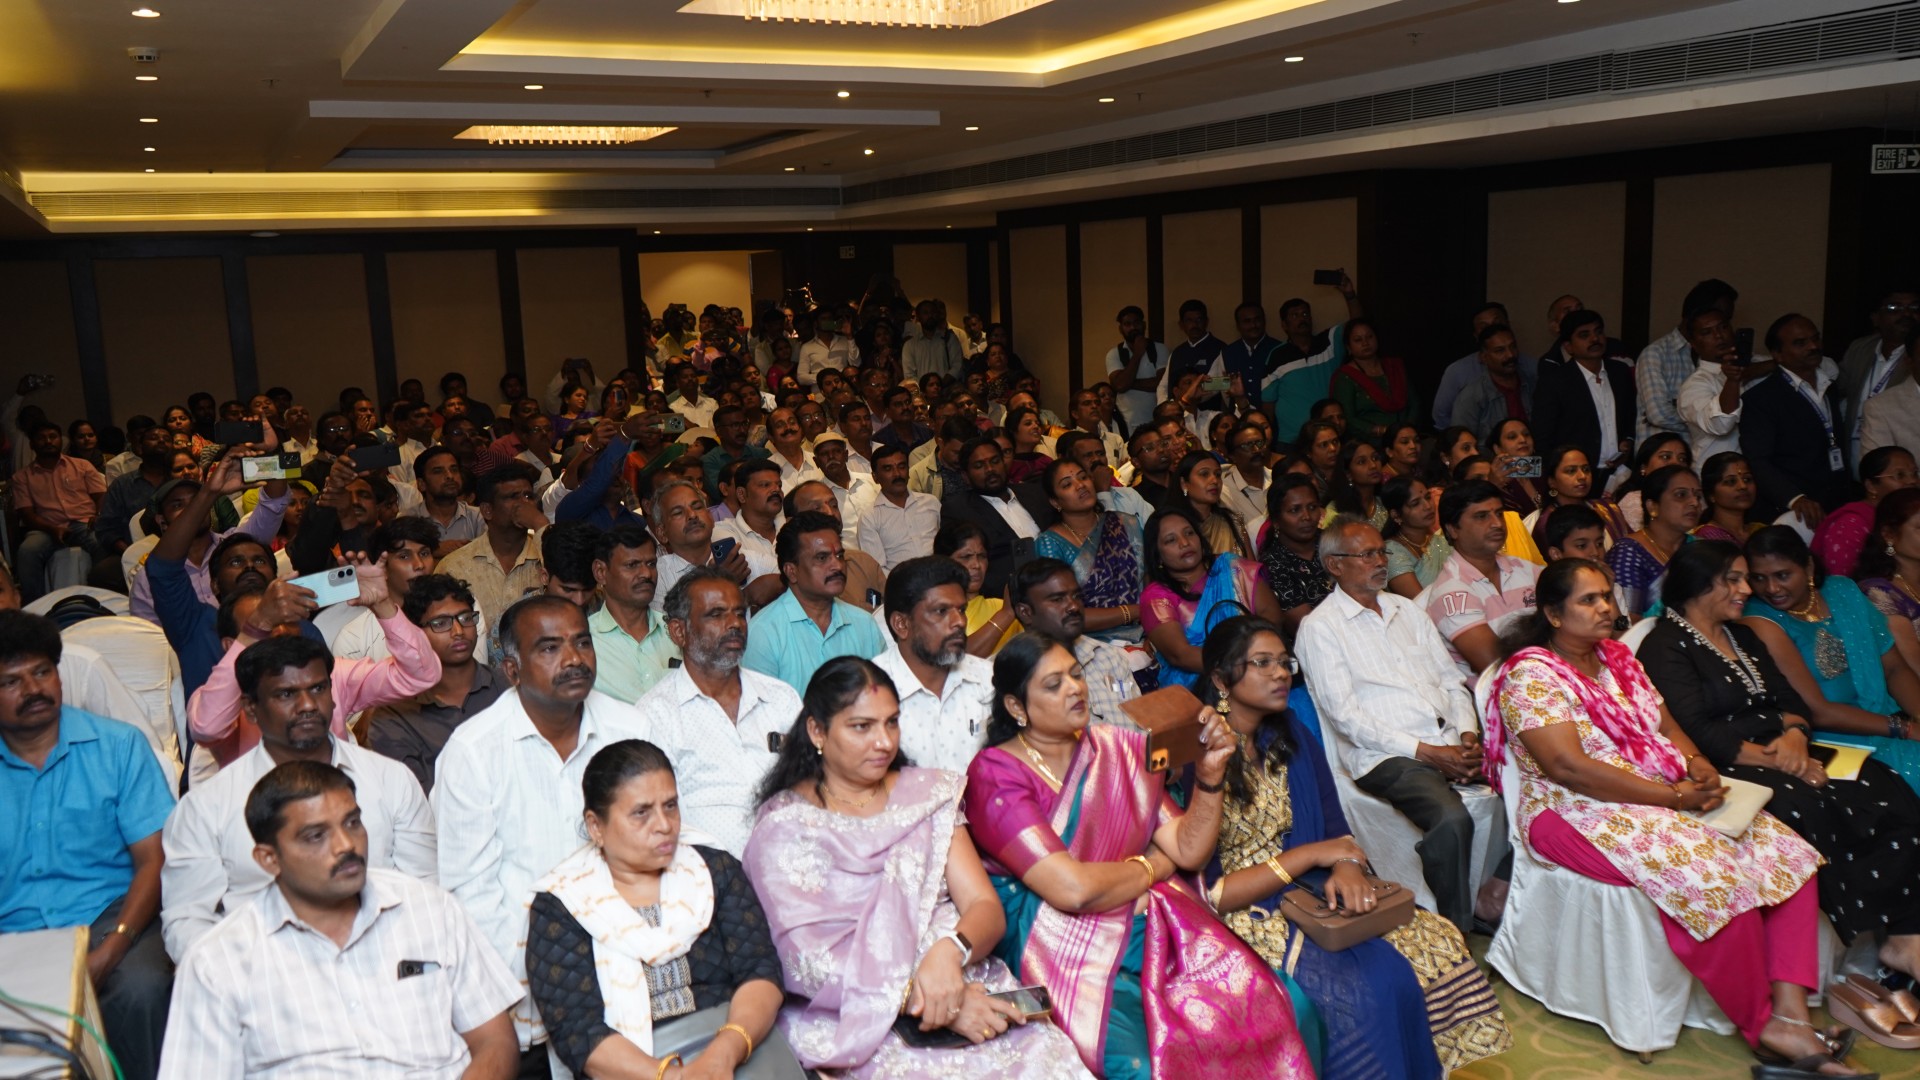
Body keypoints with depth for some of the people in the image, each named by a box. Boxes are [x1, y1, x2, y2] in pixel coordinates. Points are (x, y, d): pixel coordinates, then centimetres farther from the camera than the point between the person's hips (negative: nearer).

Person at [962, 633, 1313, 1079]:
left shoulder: (1117, 748, 9)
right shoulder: (995, 774, -8)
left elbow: (1189, 850, 5)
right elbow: (1072, 888, -18)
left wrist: (1210, 773, -10)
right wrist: (1152, 866, -2)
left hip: (1153, 931, 5)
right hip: (1068, 953, -5)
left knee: (1289, 1011, -14)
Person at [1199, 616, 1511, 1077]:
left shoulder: (1293, 737, 6)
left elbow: (1335, 828, 7)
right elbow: (1209, 894, -17)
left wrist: (1347, 864, -17)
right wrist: (1309, 855, -15)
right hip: (1239, 919, -7)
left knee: (1437, 941, -9)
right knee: (1373, 986, -24)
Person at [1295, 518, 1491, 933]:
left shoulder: (1407, 609, 21)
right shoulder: (1319, 627, -1)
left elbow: (1451, 680, 20)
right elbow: (1345, 714, -9)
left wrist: (1468, 738, 0)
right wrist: (1426, 752, -13)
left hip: (1449, 745, 6)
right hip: (1386, 757, -6)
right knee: (1452, 819, -31)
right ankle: (1453, 933, -16)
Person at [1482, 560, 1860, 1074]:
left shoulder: (1617, 656, 16)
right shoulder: (1531, 675, -11)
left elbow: (1665, 724, 17)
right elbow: (1570, 768, -20)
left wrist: (1697, 764, -6)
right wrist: (1673, 795, -19)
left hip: (1668, 794, 9)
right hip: (1581, 814, -9)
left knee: (1783, 851, -10)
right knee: (1710, 871, -29)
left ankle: (1791, 1015, -16)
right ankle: (1761, 1025, -11)